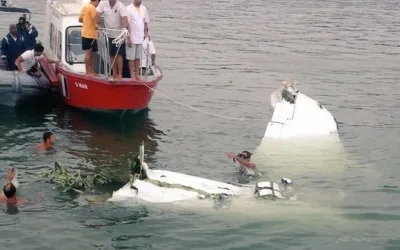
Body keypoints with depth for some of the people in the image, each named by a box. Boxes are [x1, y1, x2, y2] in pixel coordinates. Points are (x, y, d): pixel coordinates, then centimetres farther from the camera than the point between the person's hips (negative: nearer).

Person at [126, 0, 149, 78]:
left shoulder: (143, 8, 7)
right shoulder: (129, 9, -10)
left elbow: (145, 22, 16)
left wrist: (145, 32, 4)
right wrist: (128, 38, -14)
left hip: (140, 38, 5)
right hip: (132, 38, -5)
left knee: (138, 57, 9)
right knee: (131, 57, 0)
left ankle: (137, 75, 14)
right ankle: (132, 76, 4)